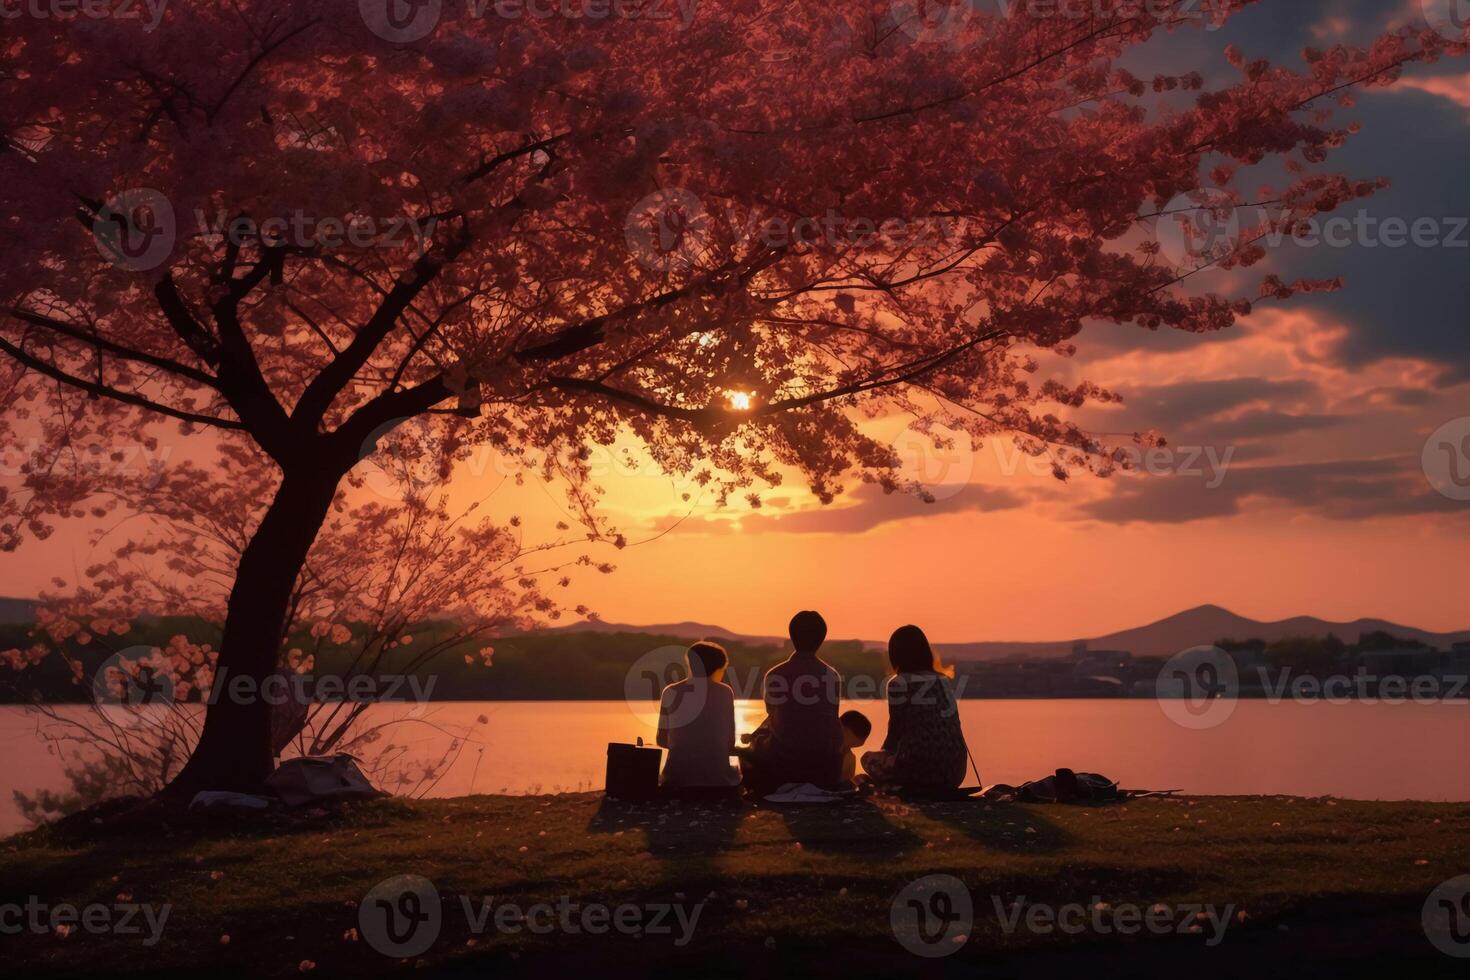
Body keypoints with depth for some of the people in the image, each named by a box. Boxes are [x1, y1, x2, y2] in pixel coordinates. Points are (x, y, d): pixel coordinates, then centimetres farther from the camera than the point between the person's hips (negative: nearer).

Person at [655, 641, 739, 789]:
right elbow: (730, 743, 6)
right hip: (716, 776, 0)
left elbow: (662, 740, 10)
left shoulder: (671, 692, 4)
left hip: (677, 777, 0)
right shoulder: (725, 692, 2)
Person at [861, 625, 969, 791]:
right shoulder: (944, 680, 14)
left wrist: (883, 753, 23)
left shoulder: (899, 683, -3)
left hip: (920, 770, -6)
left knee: (868, 758, 22)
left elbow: (896, 731, 1)